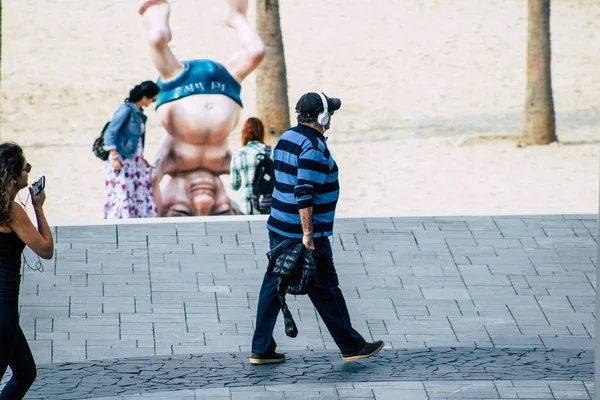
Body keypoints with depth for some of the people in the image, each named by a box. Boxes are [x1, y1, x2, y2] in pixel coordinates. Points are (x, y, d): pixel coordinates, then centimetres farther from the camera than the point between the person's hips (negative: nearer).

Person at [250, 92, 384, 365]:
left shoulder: (287, 138, 11)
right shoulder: (313, 147, -19)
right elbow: (304, 193, -26)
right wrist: (308, 234, -24)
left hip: (278, 228, 9)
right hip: (303, 233, -9)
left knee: (273, 286, 10)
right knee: (325, 290, 2)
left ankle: (261, 349, 11)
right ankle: (351, 346, 12)